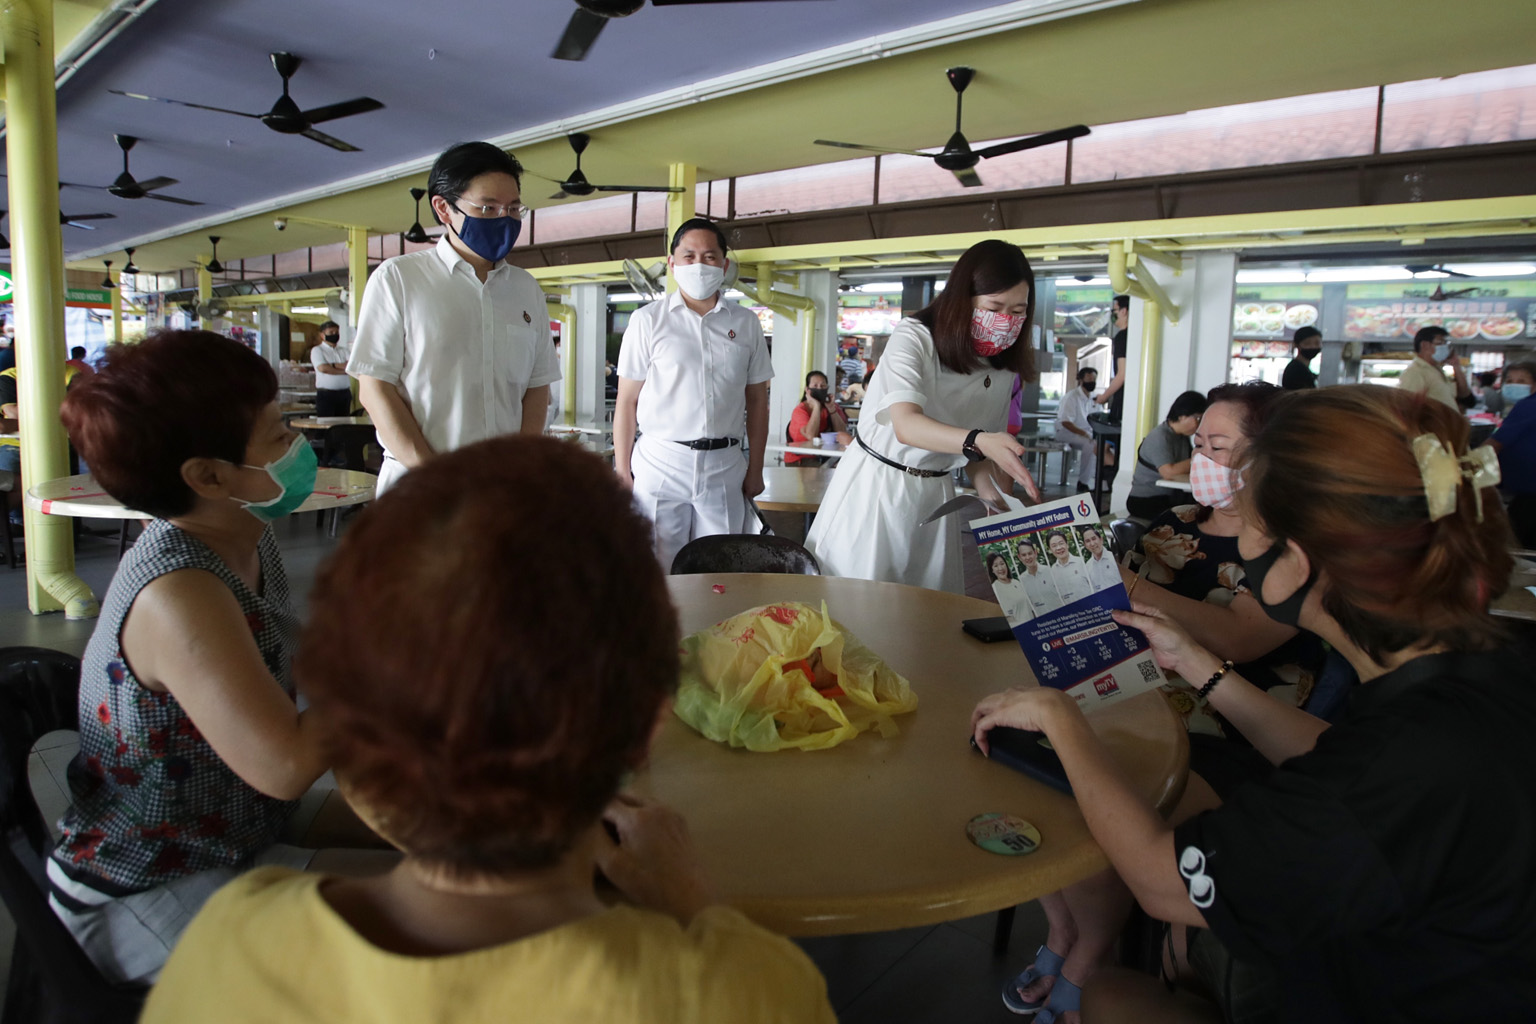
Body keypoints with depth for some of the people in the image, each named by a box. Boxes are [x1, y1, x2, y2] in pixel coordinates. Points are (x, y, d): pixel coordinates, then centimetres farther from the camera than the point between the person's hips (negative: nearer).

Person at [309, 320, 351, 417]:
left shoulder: (343, 350, 15)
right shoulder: (317, 350, 3)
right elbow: (323, 368, -13)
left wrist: (333, 365, -7)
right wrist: (343, 370, -6)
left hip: (344, 393, 4)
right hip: (326, 394, -4)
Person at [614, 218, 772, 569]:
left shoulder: (746, 323, 10)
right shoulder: (648, 320, 3)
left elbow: (757, 401, 12)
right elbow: (627, 401, 2)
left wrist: (755, 469, 7)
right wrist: (622, 472, -3)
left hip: (724, 468, 2)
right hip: (660, 463, -2)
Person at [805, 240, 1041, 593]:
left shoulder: (1003, 369, 2)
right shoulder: (914, 337, -17)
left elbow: (984, 454, 11)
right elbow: (906, 425, -32)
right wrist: (979, 440, -48)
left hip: (934, 494, 5)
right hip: (875, 484, -5)